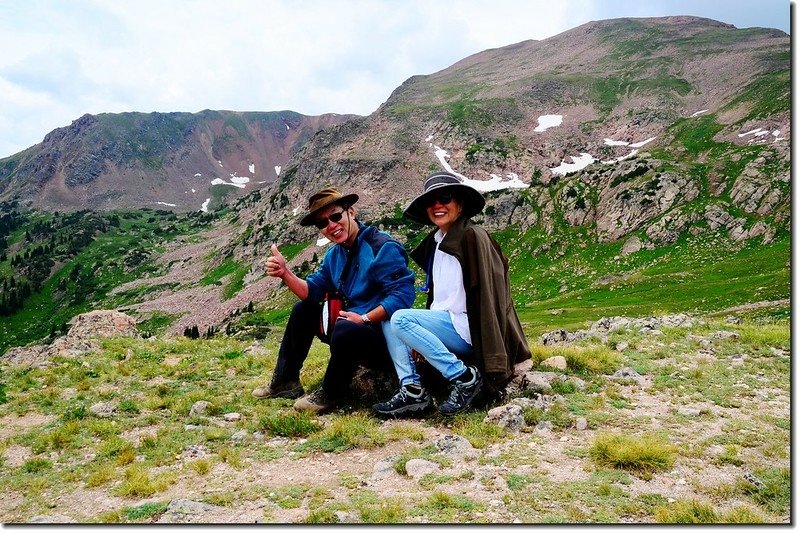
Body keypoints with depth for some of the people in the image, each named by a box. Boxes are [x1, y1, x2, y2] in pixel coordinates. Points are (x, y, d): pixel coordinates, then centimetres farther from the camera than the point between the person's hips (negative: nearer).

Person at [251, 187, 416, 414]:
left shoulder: (382, 247, -18)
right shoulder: (334, 254, 10)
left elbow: (403, 294, -25)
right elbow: (311, 292, 6)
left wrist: (365, 318, -26)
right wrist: (285, 273, -11)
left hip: (384, 338, -9)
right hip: (353, 329, 9)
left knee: (345, 330, -37)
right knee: (303, 310, 13)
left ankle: (330, 394, -10)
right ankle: (286, 381, 16)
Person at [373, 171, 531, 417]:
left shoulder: (473, 236, -10)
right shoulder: (435, 242, 15)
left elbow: (486, 294, -16)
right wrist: (421, 337, 4)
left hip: (466, 328, -8)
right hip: (444, 322, 9)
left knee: (401, 319, -22)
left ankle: (464, 377, -18)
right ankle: (412, 390, -12)